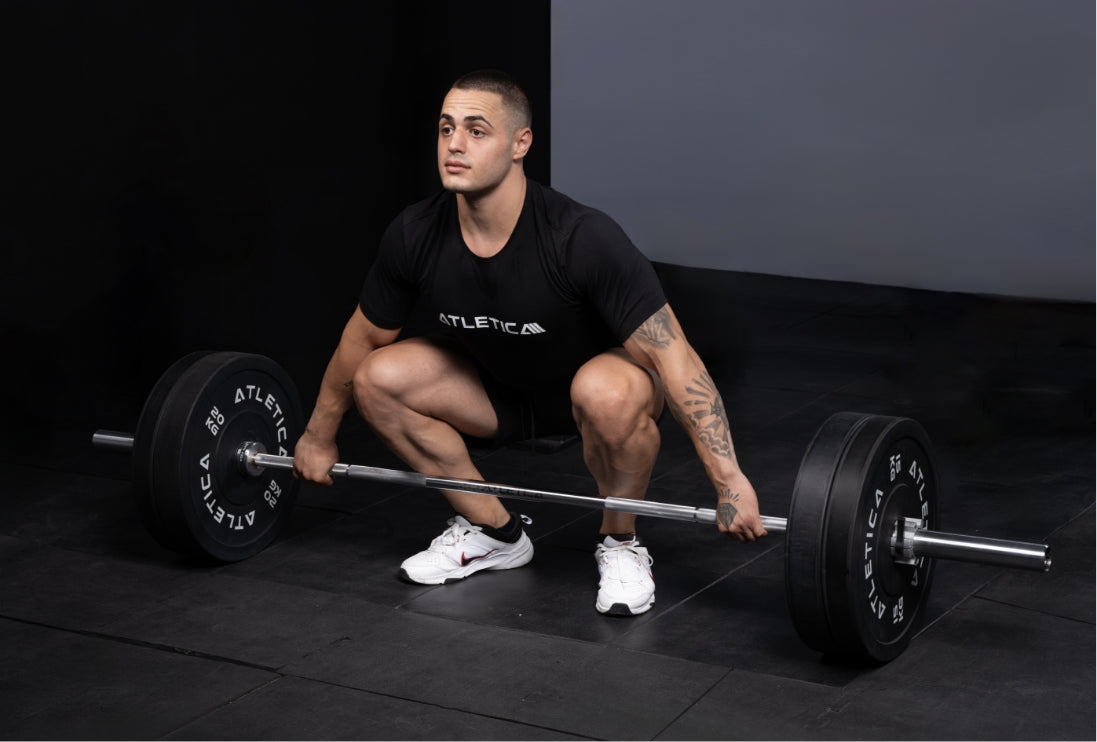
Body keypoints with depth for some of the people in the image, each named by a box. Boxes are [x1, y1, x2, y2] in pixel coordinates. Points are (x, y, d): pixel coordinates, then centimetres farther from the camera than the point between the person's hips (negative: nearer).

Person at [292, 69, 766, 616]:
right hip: (505, 386, 5)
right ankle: (492, 532, 4)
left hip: (595, 376, -5)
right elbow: (363, 338, 0)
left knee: (610, 394, -40)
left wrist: (730, 483, -37)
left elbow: (675, 359, -33)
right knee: (376, 379, -14)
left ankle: (620, 544, -9)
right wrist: (319, 438, 10)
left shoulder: (581, 239, -35)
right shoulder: (415, 236, -20)